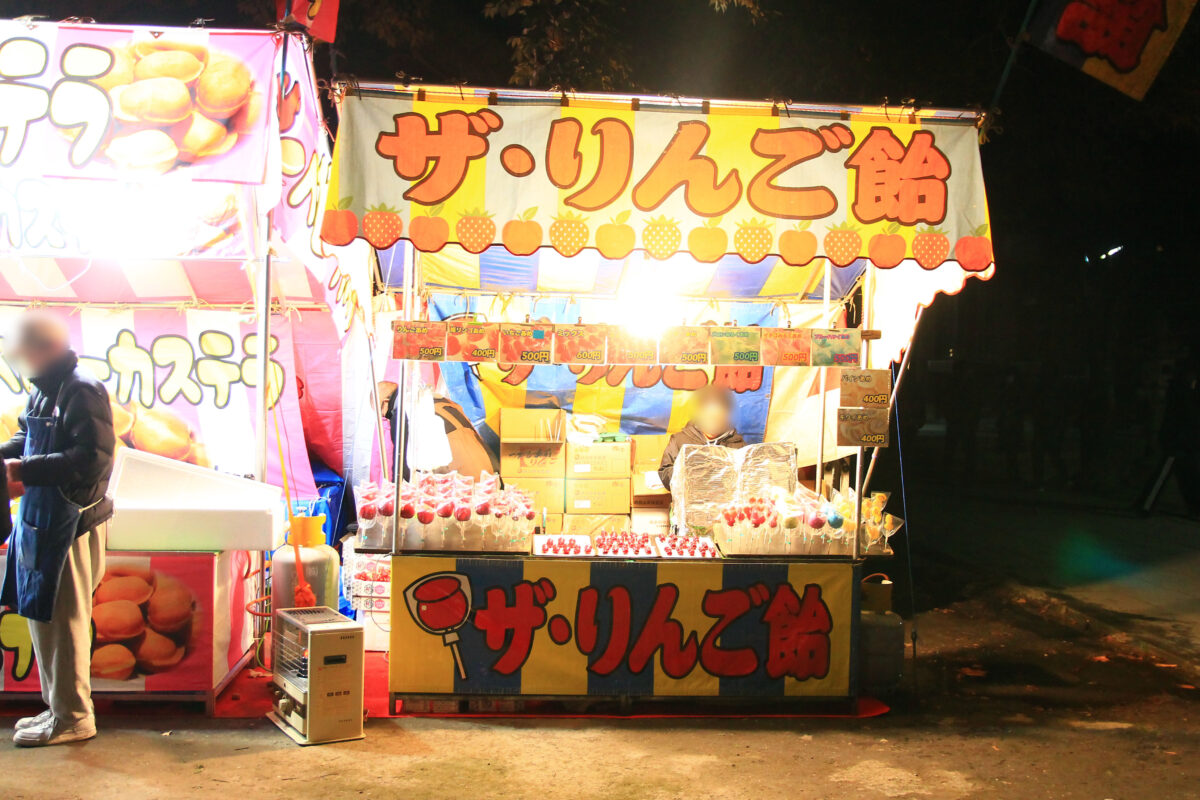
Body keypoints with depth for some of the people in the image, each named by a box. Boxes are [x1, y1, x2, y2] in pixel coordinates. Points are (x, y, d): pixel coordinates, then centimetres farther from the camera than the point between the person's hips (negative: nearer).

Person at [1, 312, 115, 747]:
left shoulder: (83, 391, -16)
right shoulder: (44, 390, 12)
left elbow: (94, 458, -24)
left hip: (70, 525, -9)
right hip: (40, 520, 9)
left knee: (64, 622, -1)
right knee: (41, 617, 17)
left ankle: (72, 718, 10)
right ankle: (58, 707, 29)